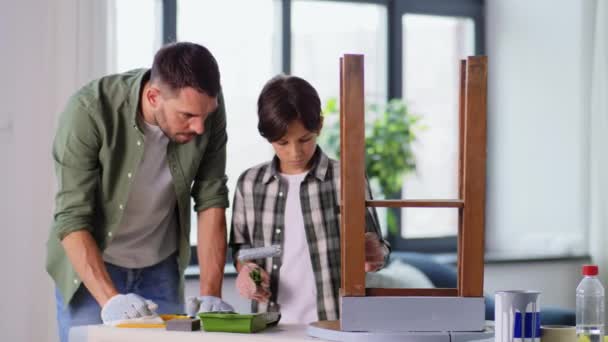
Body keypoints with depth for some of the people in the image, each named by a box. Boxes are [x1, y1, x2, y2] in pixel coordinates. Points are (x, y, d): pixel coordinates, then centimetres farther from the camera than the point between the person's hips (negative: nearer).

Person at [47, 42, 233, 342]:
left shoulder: (207, 105, -17)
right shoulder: (88, 111, -27)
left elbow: (211, 200, -10)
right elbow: (72, 218, -26)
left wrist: (211, 294, -17)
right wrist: (109, 300, -37)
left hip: (161, 269, 3)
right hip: (90, 265, -3)